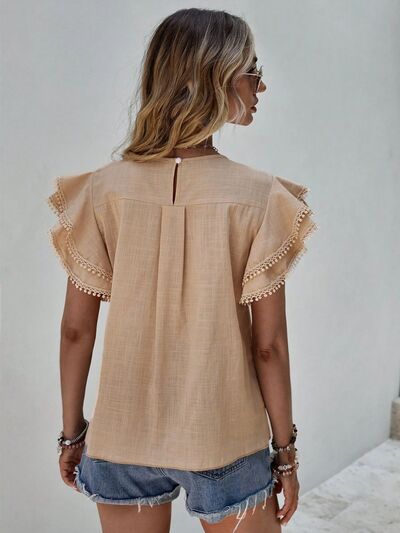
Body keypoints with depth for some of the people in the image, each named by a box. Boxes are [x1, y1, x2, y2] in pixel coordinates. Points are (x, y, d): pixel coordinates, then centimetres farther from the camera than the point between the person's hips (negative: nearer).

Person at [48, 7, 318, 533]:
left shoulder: (102, 189, -10)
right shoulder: (259, 196, -16)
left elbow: (76, 329, -6)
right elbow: (269, 345, -13)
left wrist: (72, 432, 8)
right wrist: (286, 451, 0)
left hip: (124, 439, 2)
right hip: (225, 442, -1)